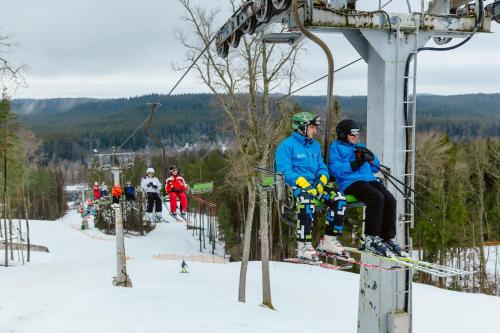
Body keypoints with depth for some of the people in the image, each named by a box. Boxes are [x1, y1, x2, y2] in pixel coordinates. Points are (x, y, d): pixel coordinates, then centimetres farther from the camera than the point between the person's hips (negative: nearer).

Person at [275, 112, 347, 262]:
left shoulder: (315, 145, 19)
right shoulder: (287, 145, -5)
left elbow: (322, 167, 17)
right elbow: (285, 171, -15)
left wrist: (322, 179, -7)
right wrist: (304, 184, -26)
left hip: (314, 183, 7)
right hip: (294, 184, -7)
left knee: (338, 198, -15)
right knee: (307, 199, -39)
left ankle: (329, 240, -7)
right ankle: (304, 246, -33)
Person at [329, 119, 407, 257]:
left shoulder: (360, 147, 30)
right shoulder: (336, 147, 10)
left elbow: (375, 168, 25)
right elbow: (336, 169, -7)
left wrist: (370, 157, 5)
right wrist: (355, 164, -15)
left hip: (369, 179, 7)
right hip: (350, 182, -7)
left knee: (390, 199, -19)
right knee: (377, 197, -31)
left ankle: (388, 238, -14)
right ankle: (371, 238, -25)